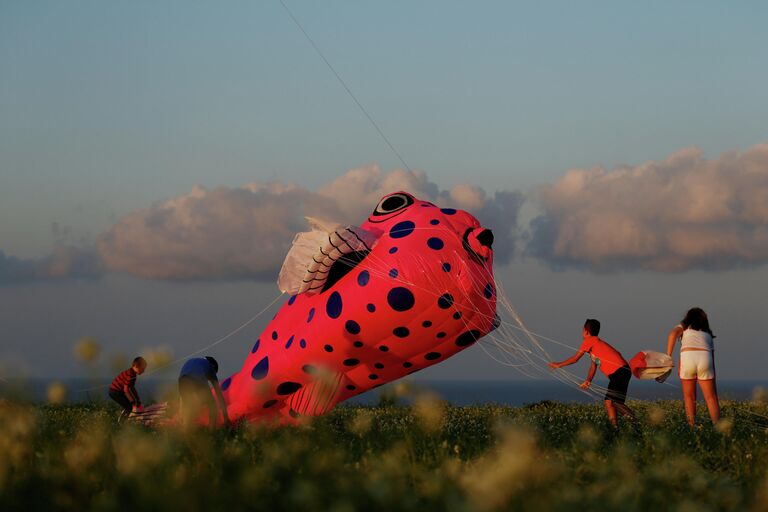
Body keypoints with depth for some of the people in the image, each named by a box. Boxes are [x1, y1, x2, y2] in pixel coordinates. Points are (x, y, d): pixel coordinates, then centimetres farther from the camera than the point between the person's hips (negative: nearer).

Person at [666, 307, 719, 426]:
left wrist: (668, 356, -2)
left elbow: (673, 334, 1)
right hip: (705, 358, 1)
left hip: (687, 358, -1)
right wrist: (713, 381, 25)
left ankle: (692, 426, 5)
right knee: (711, 398, 4)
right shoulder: (708, 333, 32)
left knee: (689, 397, 12)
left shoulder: (684, 326, 25)